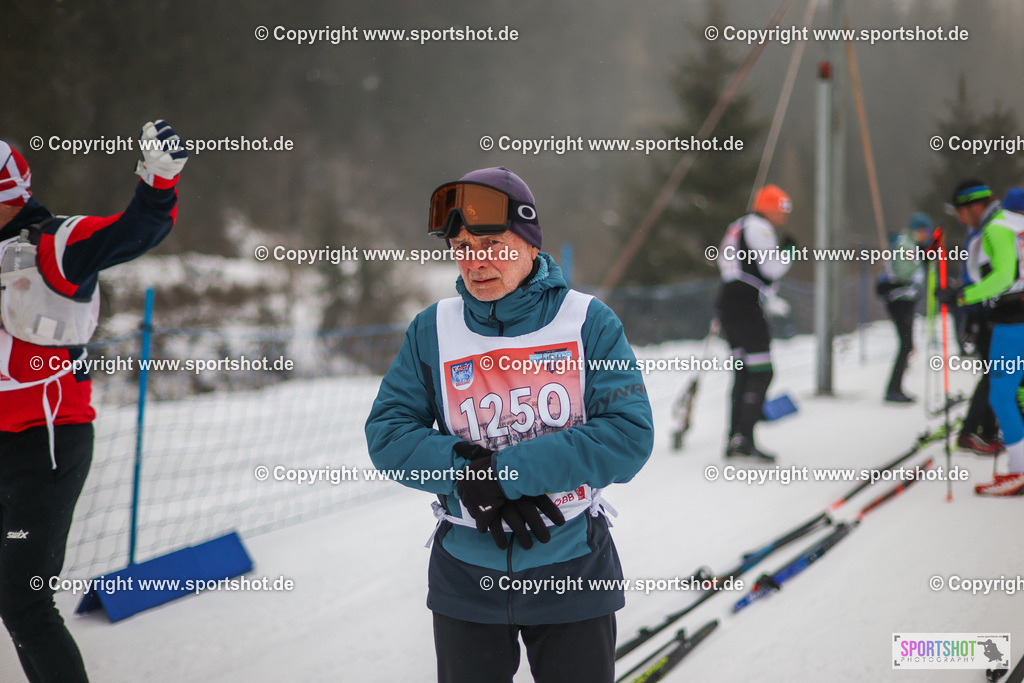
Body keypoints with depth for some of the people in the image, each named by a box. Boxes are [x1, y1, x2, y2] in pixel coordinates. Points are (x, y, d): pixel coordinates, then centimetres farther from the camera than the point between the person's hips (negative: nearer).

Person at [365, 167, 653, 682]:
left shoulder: (588, 321, -8)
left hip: (572, 571, -1)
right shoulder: (432, 330, -2)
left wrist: (506, 470, -22)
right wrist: (467, 476, -22)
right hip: (466, 576, 2)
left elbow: (629, 435, -16)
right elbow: (388, 433, -4)